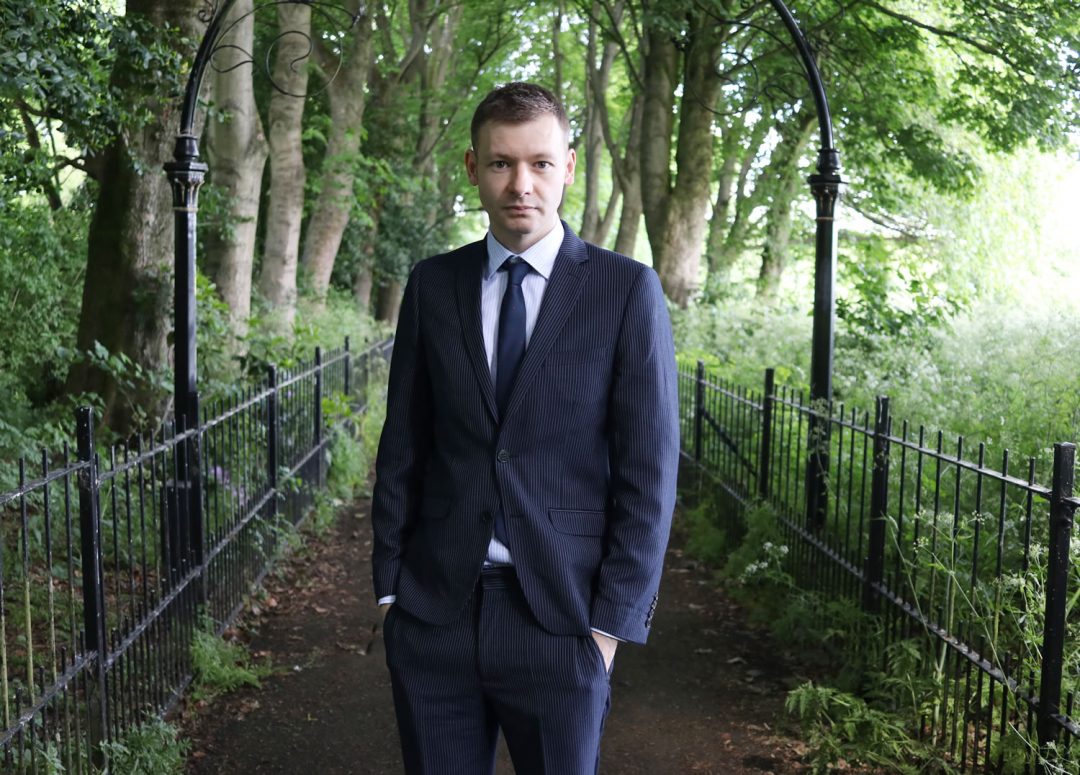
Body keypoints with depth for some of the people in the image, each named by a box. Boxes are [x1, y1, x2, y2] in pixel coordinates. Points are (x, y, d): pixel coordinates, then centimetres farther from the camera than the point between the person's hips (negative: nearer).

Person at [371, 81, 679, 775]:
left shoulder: (627, 290, -4)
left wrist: (612, 622, -8)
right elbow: (403, 445, 8)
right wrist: (389, 585, 5)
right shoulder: (432, 285, 5)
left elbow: (649, 470, -5)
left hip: (560, 617, -2)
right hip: (434, 611, 3)